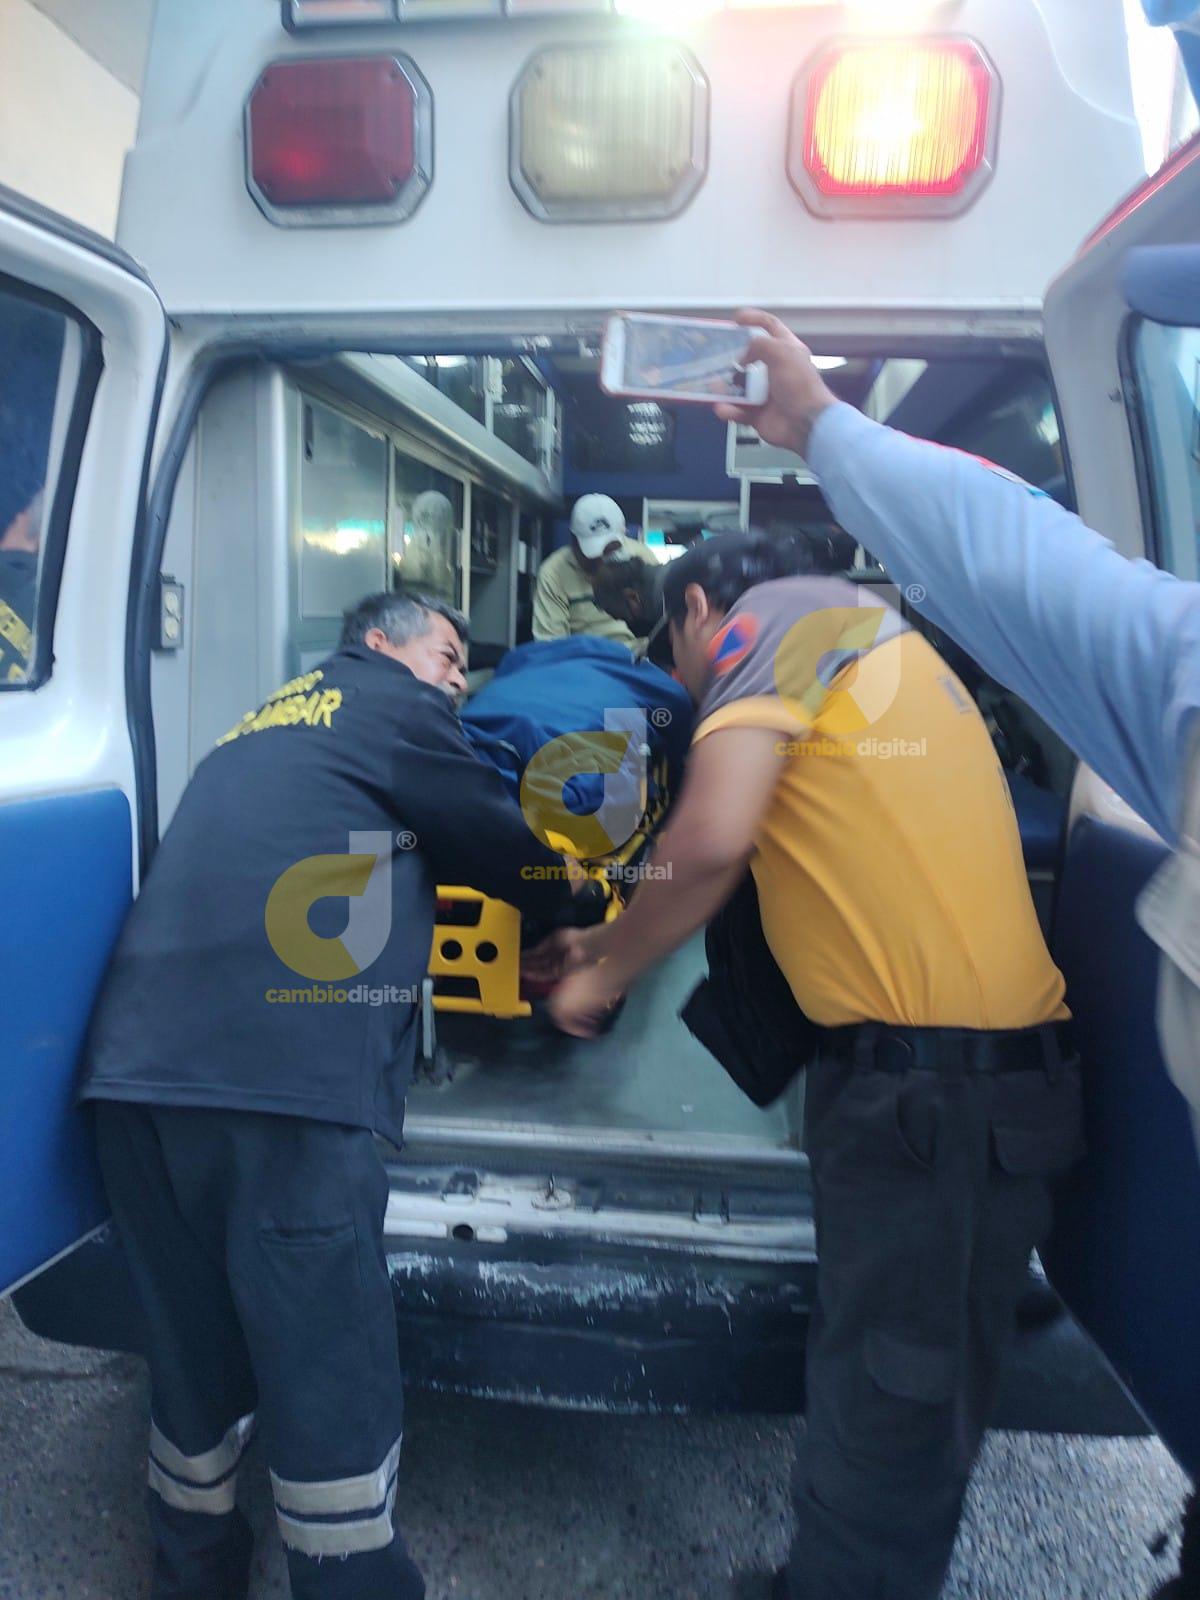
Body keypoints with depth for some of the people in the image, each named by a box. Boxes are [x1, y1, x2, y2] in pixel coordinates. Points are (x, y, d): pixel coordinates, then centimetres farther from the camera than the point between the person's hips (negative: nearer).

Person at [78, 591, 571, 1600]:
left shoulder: (266, 726, 30)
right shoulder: (394, 705, 7)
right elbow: (501, 845, 12)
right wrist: (569, 901, 30)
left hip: (138, 1072, 9)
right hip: (281, 1083, -8)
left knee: (197, 1372, 20)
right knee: (333, 1392, 1)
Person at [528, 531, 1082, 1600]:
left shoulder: (778, 614, -2)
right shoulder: (867, 637, 25)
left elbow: (713, 839, -18)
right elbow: (758, 860, 29)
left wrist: (604, 975, -1)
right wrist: (611, 942, 33)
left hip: (921, 1081, -10)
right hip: (1005, 1074, 10)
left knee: (883, 1417, 3)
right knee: (923, 1406, 20)